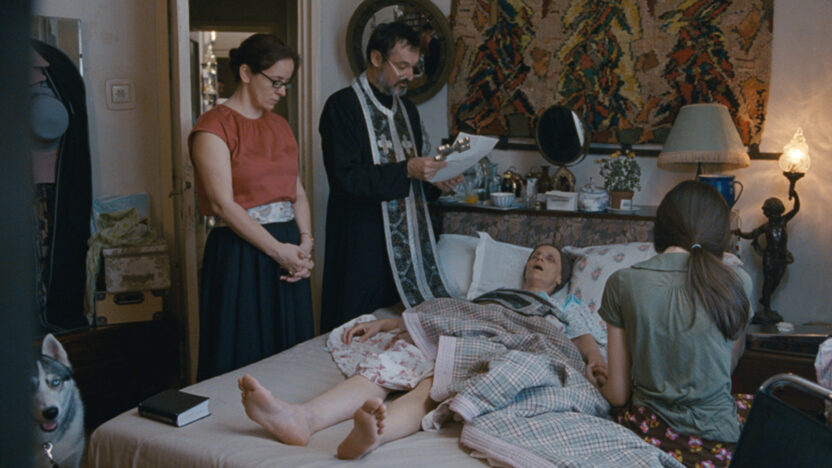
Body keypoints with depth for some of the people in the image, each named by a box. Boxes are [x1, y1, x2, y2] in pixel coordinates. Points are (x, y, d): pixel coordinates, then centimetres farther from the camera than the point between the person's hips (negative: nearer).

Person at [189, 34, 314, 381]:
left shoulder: (279, 125, 16)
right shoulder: (214, 126, -7)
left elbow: (298, 191, 12)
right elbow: (223, 204, -15)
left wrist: (305, 243, -4)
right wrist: (278, 250, -16)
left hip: (288, 253, 7)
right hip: (241, 255, -7)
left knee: (291, 354, 11)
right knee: (244, 358, 2)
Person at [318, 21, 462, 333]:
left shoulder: (407, 109, 16)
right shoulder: (342, 106, -7)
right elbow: (345, 178, -18)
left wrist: (436, 183, 1)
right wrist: (406, 171, -22)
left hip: (408, 242, 7)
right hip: (362, 245, -6)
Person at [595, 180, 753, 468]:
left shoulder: (622, 283, -8)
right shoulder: (737, 283, -6)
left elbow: (618, 395, -3)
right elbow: (726, 371, 9)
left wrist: (604, 383, 20)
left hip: (647, 435, 1)